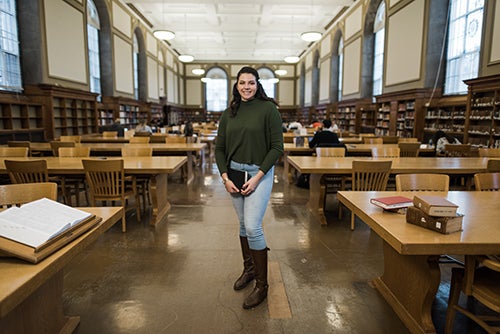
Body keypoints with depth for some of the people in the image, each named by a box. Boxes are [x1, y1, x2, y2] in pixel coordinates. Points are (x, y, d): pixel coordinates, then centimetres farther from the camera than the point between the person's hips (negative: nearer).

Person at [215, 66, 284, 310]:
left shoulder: (268, 108, -7)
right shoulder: (229, 113, 7)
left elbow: (277, 147, -10)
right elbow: (219, 148, 8)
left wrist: (258, 176, -15)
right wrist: (225, 177, -5)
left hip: (259, 173, -5)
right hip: (234, 172, 5)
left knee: (252, 226, -10)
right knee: (243, 224, 15)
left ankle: (261, 286, 7)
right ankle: (249, 269, 35)